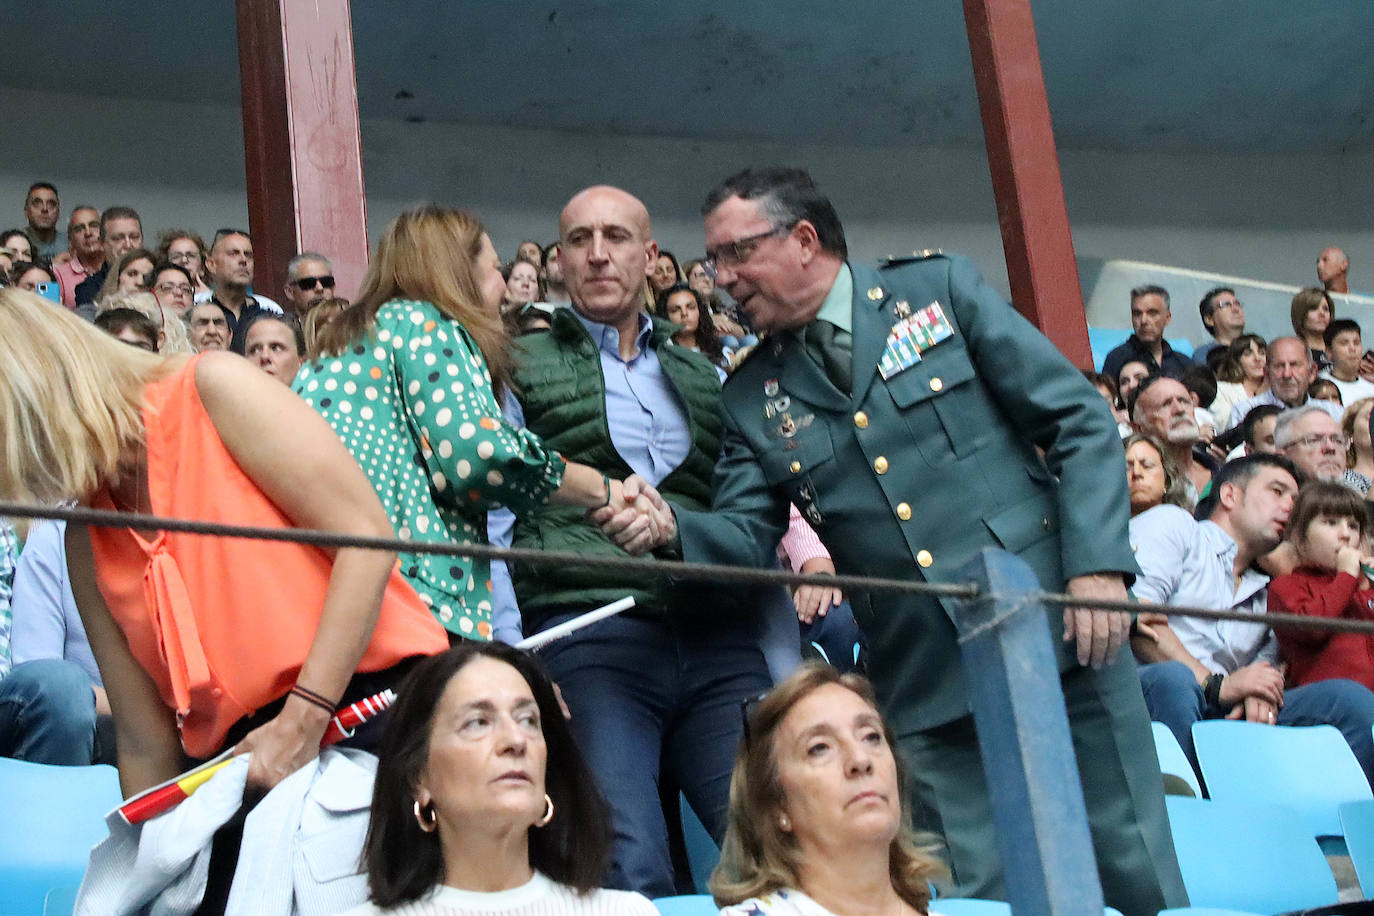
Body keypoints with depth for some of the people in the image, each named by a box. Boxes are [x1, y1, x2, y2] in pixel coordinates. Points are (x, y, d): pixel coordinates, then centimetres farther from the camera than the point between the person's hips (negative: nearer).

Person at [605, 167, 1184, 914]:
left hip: (1054, 629, -2)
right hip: (927, 689, 2)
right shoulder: (752, 399, 10)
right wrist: (672, 527, -16)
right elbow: (743, 538, 6)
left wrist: (1096, 561, -11)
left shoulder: (938, 289, 1)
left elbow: (1079, 419, -1)